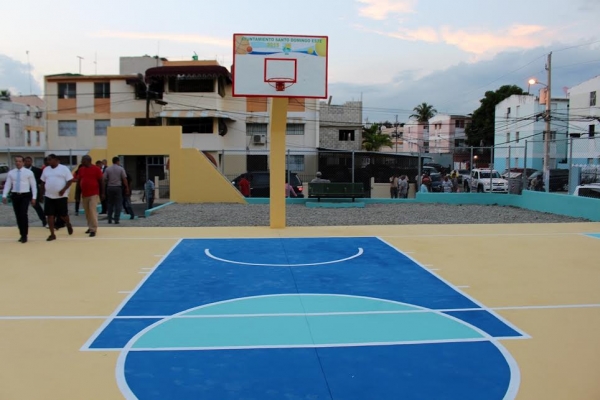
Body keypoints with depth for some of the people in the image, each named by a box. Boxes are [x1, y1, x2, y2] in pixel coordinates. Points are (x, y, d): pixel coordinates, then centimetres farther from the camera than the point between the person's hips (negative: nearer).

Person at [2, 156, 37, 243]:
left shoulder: (28, 172, -1)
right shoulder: (11, 173, 7)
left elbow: (33, 185, -1)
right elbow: (7, 185, 6)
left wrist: (34, 197, -6)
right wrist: (4, 196, -5)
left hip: (25, 195, -3)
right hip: (15, 196, 4)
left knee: (23, 214, -14)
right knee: (18, 216, 7)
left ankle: (25, 235, -5)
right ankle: (22, 234, 18)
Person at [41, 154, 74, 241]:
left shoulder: (64, 168, -6)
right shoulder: (46, 169, 9)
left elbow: (70, 180, -8)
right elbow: (43, 182, 17)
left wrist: (64, 190, -19)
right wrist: (44, 191, 9)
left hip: (61, 196, -4)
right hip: (49, 196, 4)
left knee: (63, 215, 2)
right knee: (50, 215, -1)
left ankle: (68, 224, 36)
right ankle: (52, 234, 5)